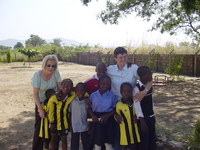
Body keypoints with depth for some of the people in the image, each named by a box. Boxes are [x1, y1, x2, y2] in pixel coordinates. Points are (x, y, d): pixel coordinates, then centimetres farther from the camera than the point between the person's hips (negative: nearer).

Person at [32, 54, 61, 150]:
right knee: (40, 127, 4)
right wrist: (40, 109, -21)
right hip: (41, 103, -2)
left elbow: (60, 88, -7)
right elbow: (35, 94, -19)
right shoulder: (37, 75, -21)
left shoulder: (56, 73, -14)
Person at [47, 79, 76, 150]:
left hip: (64, 123, 1)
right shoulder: (54, 98, -17)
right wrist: (51, 123, -5)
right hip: (55, 123, -1)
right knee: (53, 139, 16)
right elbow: (50, 111, -9)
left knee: (64, 139, 14)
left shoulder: (72, 96, -11)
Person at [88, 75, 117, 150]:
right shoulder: (93, 95, 0)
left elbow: (115, 109, -1)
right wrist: (93, 116, -13)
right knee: (97, 141, 8)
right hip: (97, 119, 1)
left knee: (108, 141, 4)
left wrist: (107, 116, -15)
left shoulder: (112, 96, -3)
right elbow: (89, 108, 5)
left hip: (108, 119, -1)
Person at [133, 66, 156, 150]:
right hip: (143, 118, -7)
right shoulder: (137, 88, -19)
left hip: (151, 117, 7)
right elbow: (137, 105, -20)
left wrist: (153, 115, 13)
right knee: (144, 141, 1)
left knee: (152, 139, 16)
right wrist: (142, 121, -21)